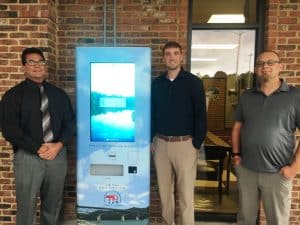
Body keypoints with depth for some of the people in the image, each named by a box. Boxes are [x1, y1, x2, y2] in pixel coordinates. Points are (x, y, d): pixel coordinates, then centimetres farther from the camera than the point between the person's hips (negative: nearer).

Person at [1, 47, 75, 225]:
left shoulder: (58, 94, 11)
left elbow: (69, 122, 8)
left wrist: (59, 145, -9)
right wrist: (38, 149, -15)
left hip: (58, 154, 3)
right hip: (28, 156, -3)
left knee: (53, 205, 14)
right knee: (27, 207, 7)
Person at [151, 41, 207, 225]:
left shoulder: (194, 82, -5)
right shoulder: (156, 83, 6)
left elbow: (200, 115, -6)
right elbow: (151, 113, 11)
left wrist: (197, 144, -9)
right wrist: (151, 140, 7)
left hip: (184, 144, -3)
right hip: (160, 143, 4)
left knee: (185, 193, 6)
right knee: (164, 189, 16)